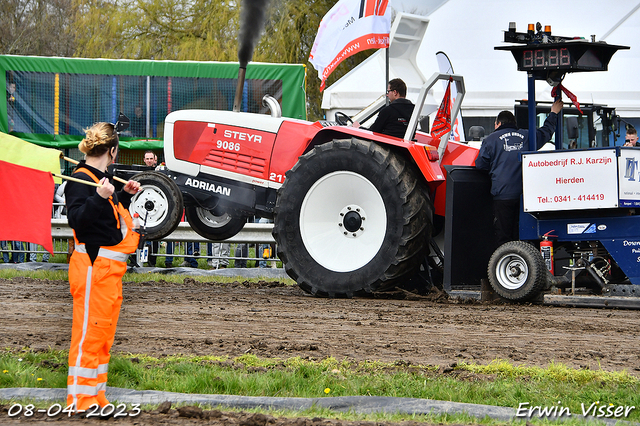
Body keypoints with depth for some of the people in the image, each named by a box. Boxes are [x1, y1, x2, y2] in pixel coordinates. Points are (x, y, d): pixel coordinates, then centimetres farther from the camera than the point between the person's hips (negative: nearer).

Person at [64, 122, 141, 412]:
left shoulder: (102, 178, 16)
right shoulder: (81, 180, -13)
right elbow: (77, 218, -25)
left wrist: (124, 195, 27)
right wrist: (99, 197, -35)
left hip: (110, 268, 10)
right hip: (93, 266, -10)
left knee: (103, 334, 15)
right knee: (88, 334, -7)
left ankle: (96, 397, 23)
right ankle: (80, 401, -3)